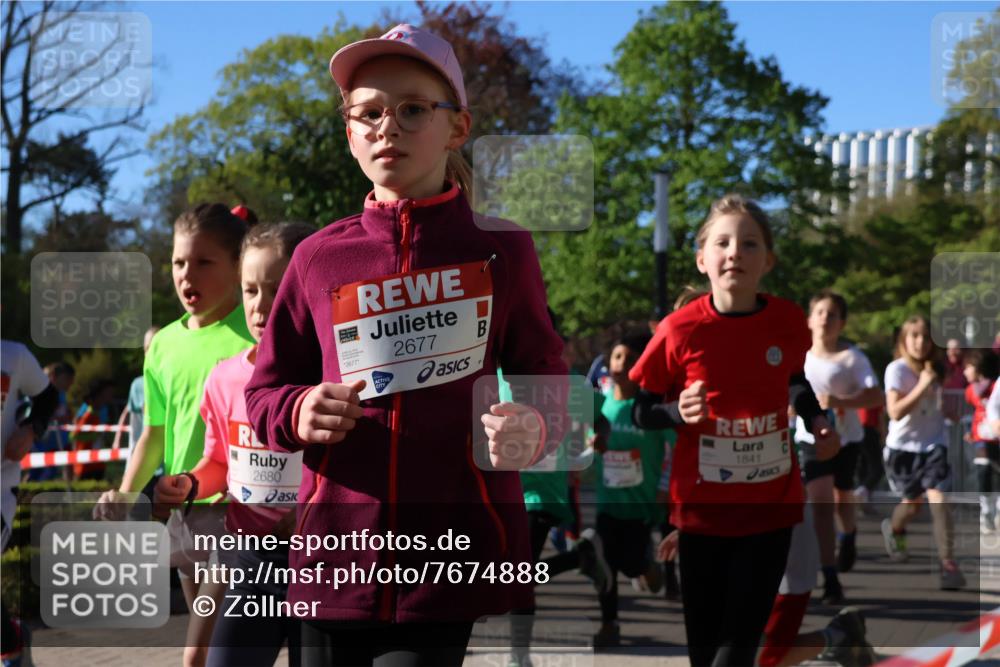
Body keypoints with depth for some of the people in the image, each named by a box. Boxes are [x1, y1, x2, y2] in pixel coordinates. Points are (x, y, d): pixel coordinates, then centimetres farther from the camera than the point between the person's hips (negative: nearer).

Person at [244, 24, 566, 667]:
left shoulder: (500, 250, 3)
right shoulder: (319, 259, 6)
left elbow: (542, 375, 11)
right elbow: (265, 392, 13)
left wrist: (535, 428, -11)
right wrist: (298, 413, -9)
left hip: (453, 557, -2)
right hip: (338, 547, 2)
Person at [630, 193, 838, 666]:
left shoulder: (788, 321, -5)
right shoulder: (680, 330, -13)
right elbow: (642, 412, -3)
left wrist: (816, 420, 0)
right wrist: (680, 412, -23)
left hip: (771, 506, 1)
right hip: (703, 508, -1)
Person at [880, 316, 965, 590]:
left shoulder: (936, 369, -1)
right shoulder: (897, 369, -14)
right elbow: (895, 411, -24)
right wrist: (922, 386, -29)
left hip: (933, 444, 2)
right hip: (903, 446, -2)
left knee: (938, 499, -14)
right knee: (913, 501, 14)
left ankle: (948, 563, -12)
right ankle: (895, 529, 49)